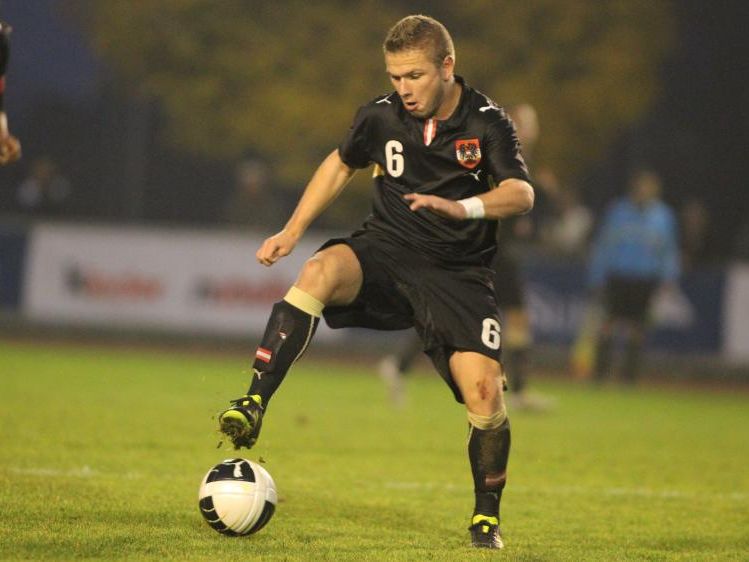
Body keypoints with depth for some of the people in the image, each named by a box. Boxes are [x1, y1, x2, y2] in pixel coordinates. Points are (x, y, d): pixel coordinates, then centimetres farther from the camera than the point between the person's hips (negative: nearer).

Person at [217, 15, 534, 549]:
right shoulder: (381, 116, 0)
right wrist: (293, 230, 13)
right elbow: (342, 163, 20)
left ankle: (487, 517, 10)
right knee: (320, 271, -33)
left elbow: (521, 194, -22)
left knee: (484, 394, -15)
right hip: (387, 251, 1)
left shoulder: (487, 123, -9)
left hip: (457, 273, -1)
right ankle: (253, 406, -40)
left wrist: (461, 208, -40)